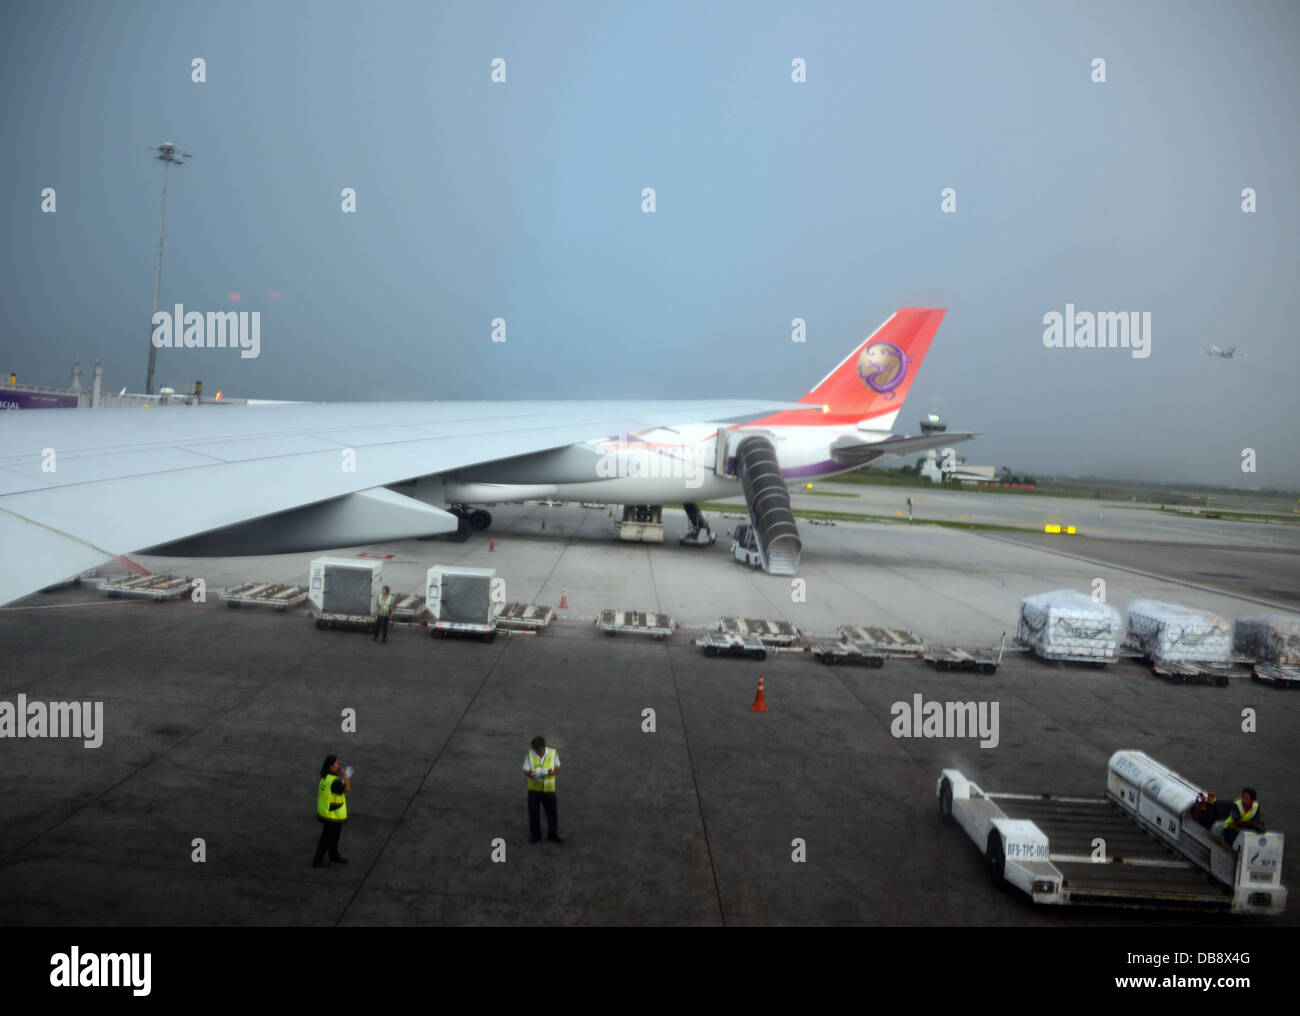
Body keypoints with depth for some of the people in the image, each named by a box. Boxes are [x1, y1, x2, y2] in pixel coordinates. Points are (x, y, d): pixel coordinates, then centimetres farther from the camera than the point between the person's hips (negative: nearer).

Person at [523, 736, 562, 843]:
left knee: (552, 813, 7)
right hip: (534, 789, 0)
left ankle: (553, 835, 22)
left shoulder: (553, 753, -6)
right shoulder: (529, 755, -8)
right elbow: (526, 771, -6)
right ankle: (535, 835, 23)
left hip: (549, 789, 0)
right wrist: (532, 775, -28)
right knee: (533, 813, 7)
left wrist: (552, 772, -19)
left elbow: (557, 767, 4)